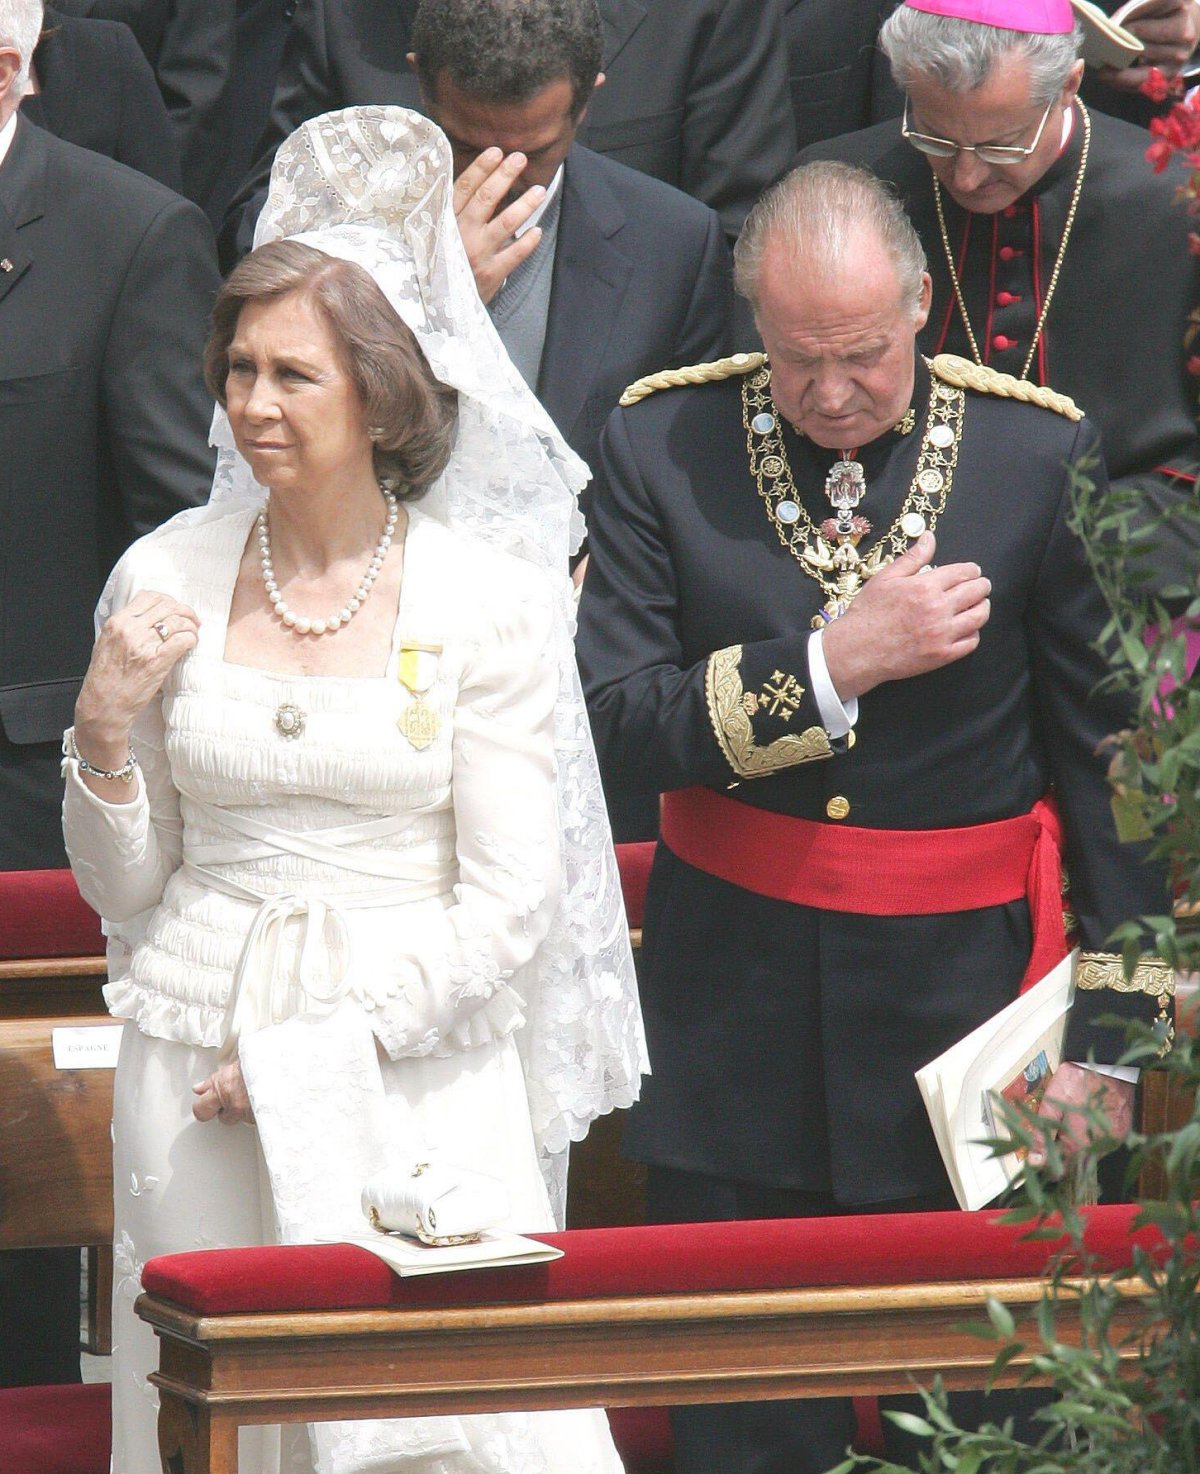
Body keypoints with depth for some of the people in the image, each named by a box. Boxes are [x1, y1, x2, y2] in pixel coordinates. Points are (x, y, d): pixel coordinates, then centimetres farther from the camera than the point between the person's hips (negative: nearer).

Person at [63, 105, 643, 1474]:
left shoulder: (486, 599, -5)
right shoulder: (165, 579, 3)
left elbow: (510, 904, -6)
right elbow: (123, 887, 9)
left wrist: (310, 1052, -11)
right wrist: (105, 729, -9)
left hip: (419, 1068, -2)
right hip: (194, 1075, 2)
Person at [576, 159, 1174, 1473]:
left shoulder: (1040, 456, -2)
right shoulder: (667, 448, -2)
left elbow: (1110, 763, 2)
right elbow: (611, 725, -9)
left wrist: (1106, 1035, -1)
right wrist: (834, 663, -19)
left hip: (965, 993, 0)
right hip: (735, 1006, 1)